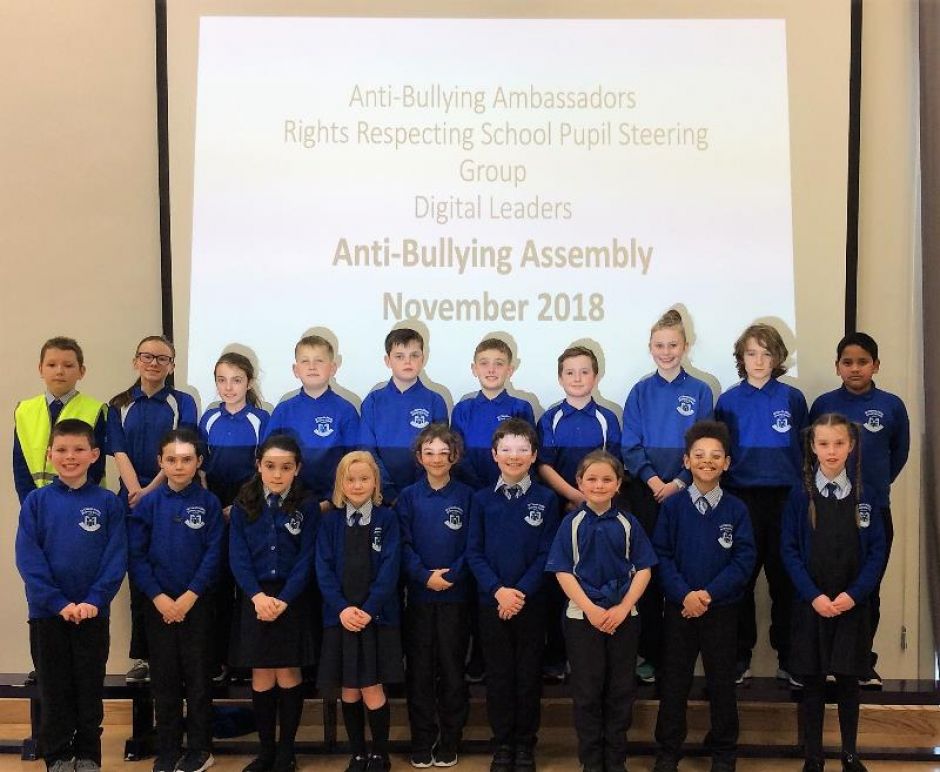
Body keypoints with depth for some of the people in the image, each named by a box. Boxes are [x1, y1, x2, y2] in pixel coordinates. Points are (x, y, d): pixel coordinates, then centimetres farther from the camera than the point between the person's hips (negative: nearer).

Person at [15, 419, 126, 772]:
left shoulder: (108, 503, -2)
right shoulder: (36, 501, -1)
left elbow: (116, 557, -5)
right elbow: (28, 557, -7)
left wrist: (94, 600, -16)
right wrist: (58, 602, -15)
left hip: (93, 611, 0)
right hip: (47, 612, 0)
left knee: (89, 689, 9)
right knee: (54, 689, 10)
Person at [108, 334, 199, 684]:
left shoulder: (182, 403, 5)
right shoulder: (119, 406, 10)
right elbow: (119, 453, 1)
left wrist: (151, 490, -15)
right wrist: (135, 491, -14)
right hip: (132, 501, 2)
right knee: (138, 579, 5)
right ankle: (142, 657, 12)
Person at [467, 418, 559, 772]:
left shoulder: (546, 499, -1)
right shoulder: (482, 499, 2)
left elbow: (547, 554, -4)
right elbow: (474, 552, -1)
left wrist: (522, 592, -14)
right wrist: (498, 591, -14)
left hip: (531, 602, -1)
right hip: (491, 602, 1)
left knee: (529, 675, 7)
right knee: (498, 675, 8)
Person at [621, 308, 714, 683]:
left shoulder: (699, 392, 3)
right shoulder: (640, 392, 6)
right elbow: (630, 445, 2)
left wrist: (679, 482, -12)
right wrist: (652, 479, -12)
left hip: (684, 490, -1)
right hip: (645, 492, 1)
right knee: (647, 570, 2)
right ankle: (648, 651, 11)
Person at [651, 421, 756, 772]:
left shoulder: (736, 509, -1)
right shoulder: (672, 506, -1)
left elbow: (744, 560, -7)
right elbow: (661, 556, -5)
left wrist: (709, 593, -16)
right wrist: (685, 594, -18)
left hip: (722, 610, 0)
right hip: (679, 608, 0)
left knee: (722, 683, 10)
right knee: (674, 683, 8)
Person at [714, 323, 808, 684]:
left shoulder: (792, 398, 4)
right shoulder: (729, 401, 4)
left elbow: (804, 450, 8)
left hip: (785, 499, 0)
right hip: (741, 499, 0)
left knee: (784, 578, 4)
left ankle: (788, 657, 14)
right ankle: (741, 657, 14)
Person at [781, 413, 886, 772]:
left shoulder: (863, 495, 2)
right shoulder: (801, 495, -2)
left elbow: (877, 551, 0)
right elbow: (789, 550, -4)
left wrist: (854, 594, -12)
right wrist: (813, 596, -14)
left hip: (852, 605, 1)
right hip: (811, 604, -1)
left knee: (848, 679, 8)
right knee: (812, 681, 5)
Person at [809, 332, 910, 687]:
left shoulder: (892, 405, -1)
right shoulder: (824, 404, -2)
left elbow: (899, 452, 11)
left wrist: (877, 482, 10)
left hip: (874, 511, 1)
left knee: (868, 590, 9)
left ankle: (863, 663, 21)